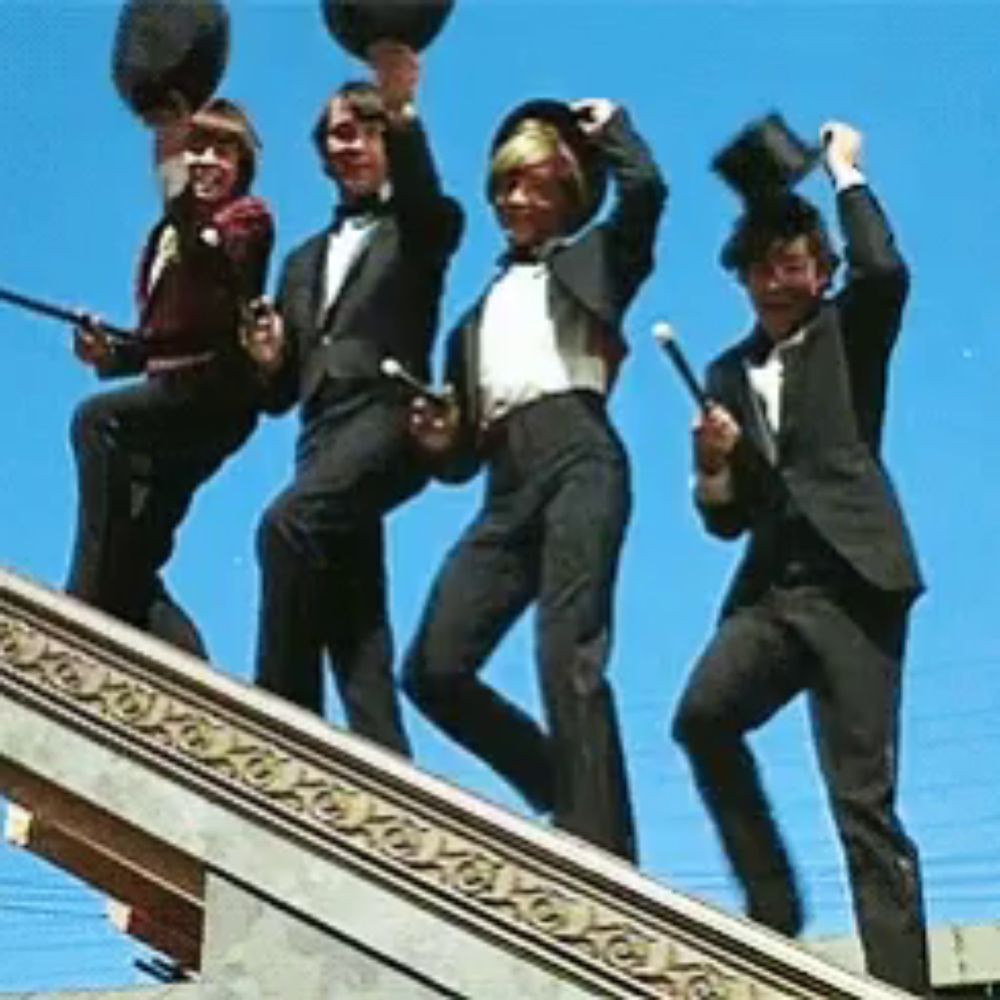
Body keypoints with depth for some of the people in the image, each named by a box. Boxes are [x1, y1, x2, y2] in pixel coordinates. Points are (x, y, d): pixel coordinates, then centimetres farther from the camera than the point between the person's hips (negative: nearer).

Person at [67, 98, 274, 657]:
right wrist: (111, 353, 6)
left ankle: (90, 594, -35)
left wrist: (183, 199, -29)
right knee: (134, 563, 4)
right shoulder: (171, 231, 22)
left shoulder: (248, 216, 3)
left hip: (215, 390, -8)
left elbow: (218, 263, -21)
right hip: (172, 392, 8)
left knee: (98, 419, -32)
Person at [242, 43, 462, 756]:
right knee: (357, 633, -3)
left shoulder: (420, 230, 14)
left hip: (386, 418, -6)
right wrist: (268, 360, 0)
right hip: (324, 435, 6)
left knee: (288, 525, -31)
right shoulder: (306, 260, 28)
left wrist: (403, 114, -31)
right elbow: (283, 393, 24)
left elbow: (426, 197, -14)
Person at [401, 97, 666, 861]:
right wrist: (443, 442, 3)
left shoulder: (591, 262, 18)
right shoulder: (479, 317, 30)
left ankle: (604, 853, -19)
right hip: (508, 491, 6)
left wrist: (608, 127, 14)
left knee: (568, 659, -19)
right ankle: (574, 797, 6)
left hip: (579, 463, -6)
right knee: (435, 668, -7)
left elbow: (646, 189, -3)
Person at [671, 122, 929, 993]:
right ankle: (772, 904, -8)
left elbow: (885, 271, -14)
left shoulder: (849, 335, 11)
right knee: (702, 716, -23)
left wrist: (845, 170, -1)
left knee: (863, 800, -9)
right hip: (770, 590, 4)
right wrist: (714, 466, -4)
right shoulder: (728, 374, 21)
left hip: (850, 585, -4)